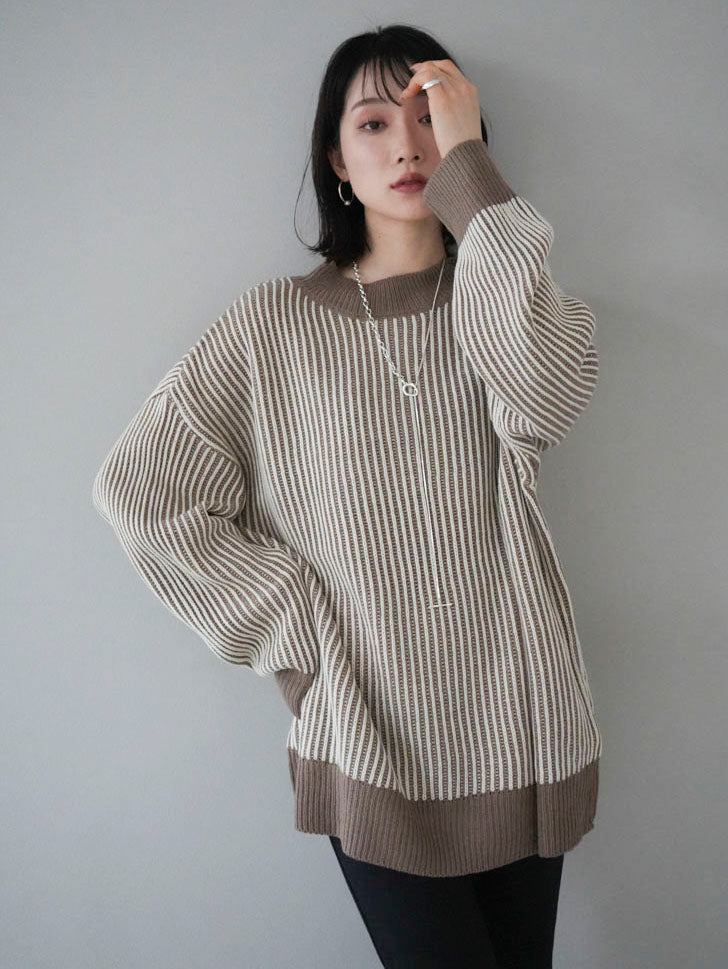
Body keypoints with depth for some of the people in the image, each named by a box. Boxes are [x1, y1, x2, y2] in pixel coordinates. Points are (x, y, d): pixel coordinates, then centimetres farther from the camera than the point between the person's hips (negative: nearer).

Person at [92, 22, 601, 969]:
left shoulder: (496, 296, 4)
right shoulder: (276, 322, -2)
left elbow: (547, 392, -21)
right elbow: (138, 489, -5)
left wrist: (466, 160, -18)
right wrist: (296, 635, -7)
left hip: (519, 724, 2)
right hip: (371, 734, -2)